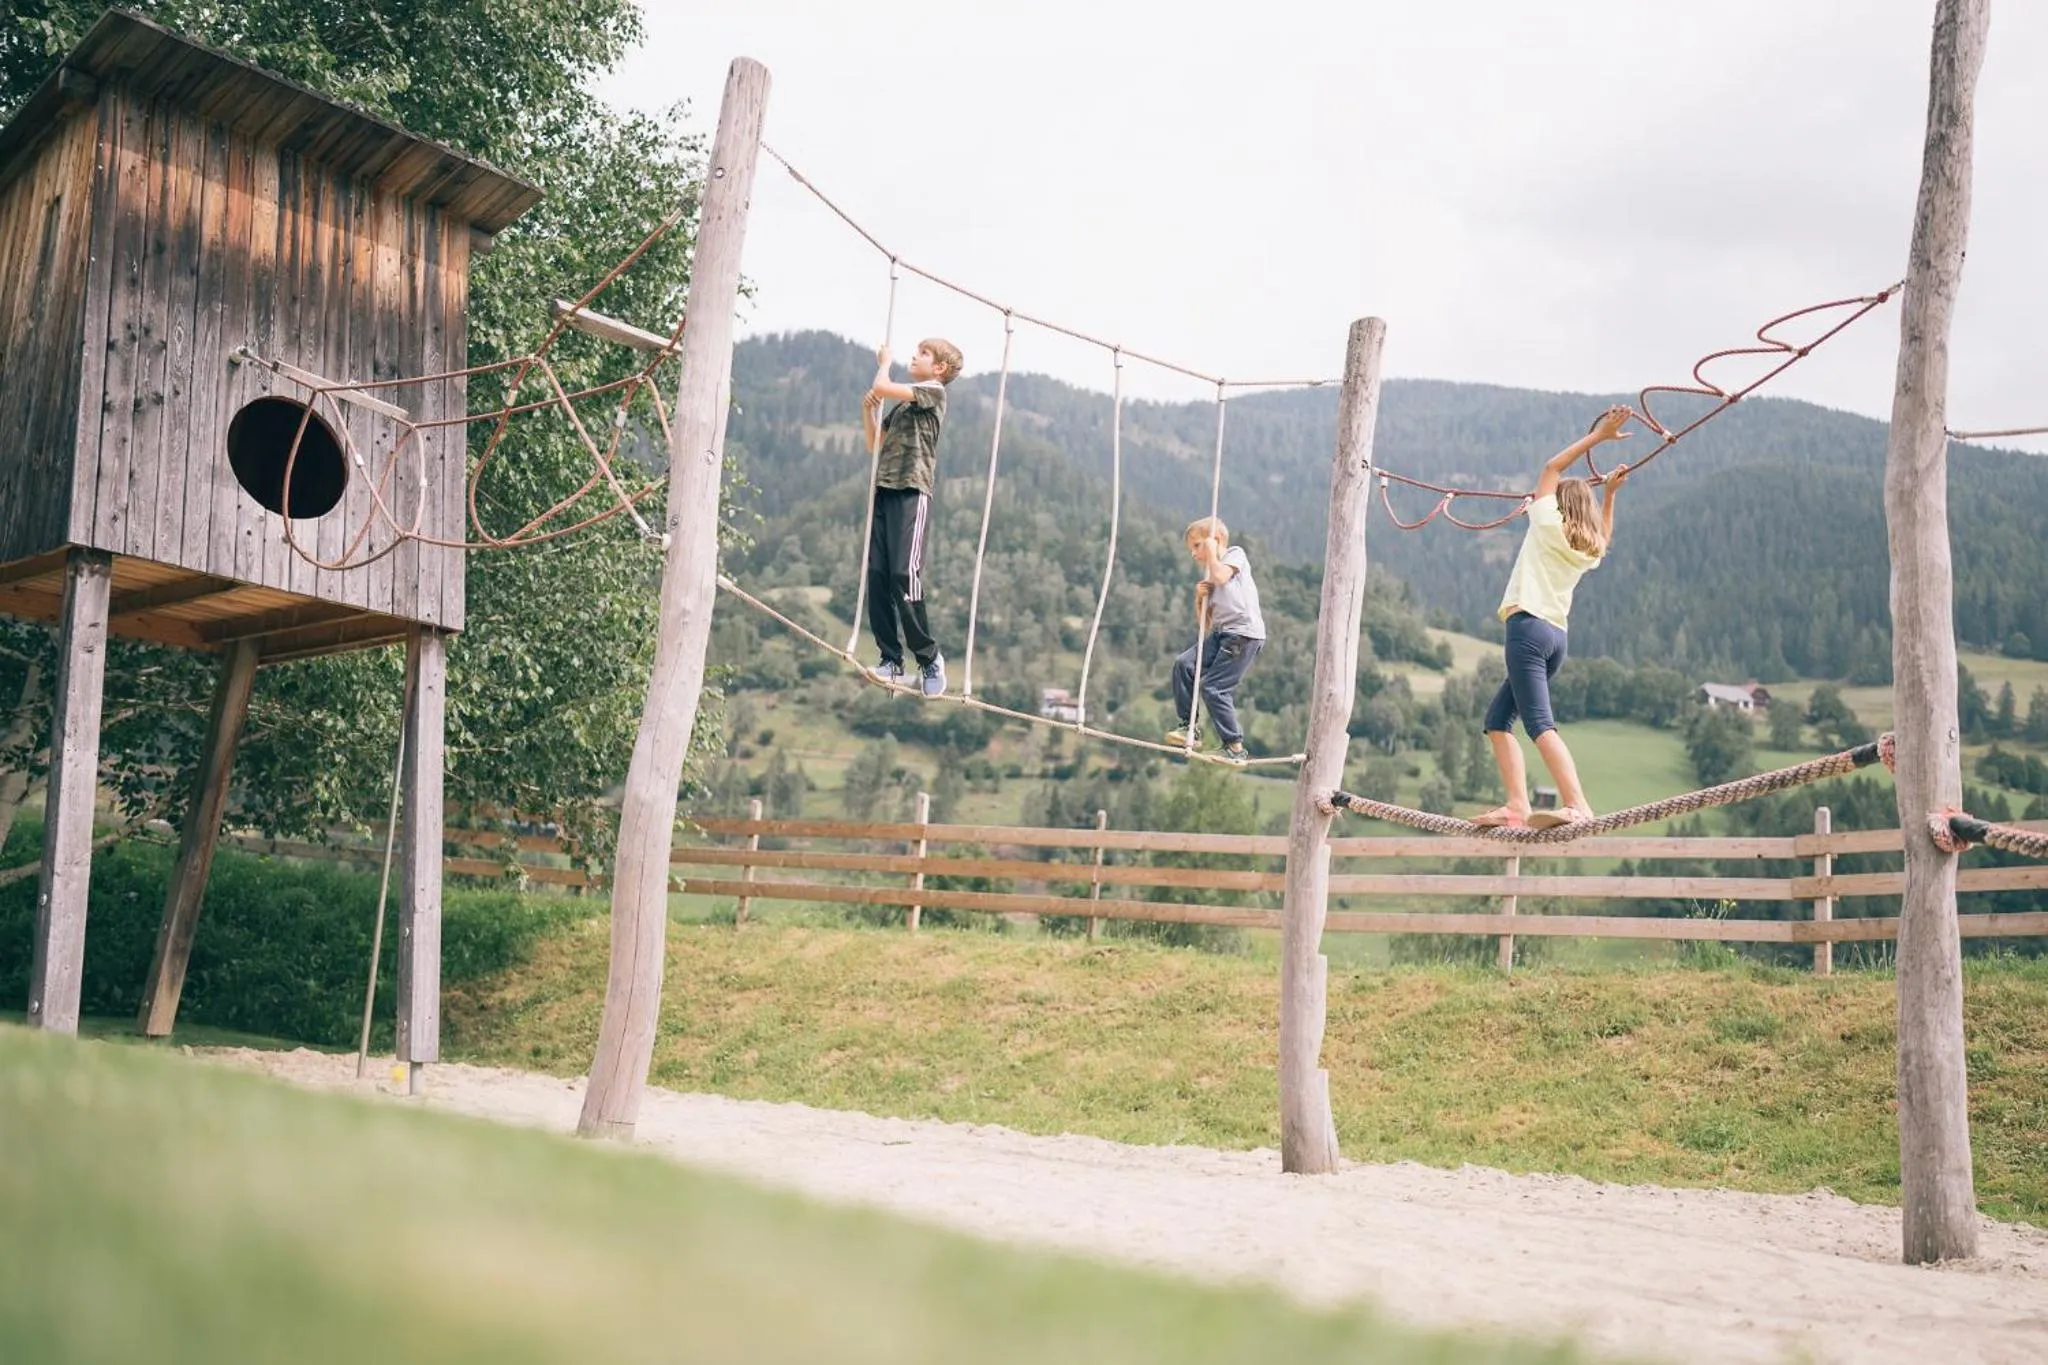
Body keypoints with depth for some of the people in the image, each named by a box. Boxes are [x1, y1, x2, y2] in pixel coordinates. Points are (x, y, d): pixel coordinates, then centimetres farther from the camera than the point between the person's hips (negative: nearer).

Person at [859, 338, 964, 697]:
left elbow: (881, 388, -10)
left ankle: (928, 657, -6)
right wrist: (868, 410, 14)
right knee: (877, 577, -1)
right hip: (885, 491, 8)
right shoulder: (903, 404, 24)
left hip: (912, 492, -8)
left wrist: (884, 362, 10)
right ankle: (891, 660, 2)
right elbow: (875, 445, 27)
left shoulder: (934, 391, 1)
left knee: (904, 575, -16)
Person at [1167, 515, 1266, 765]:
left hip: (1245, 634, -8)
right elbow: (1204, 625, 19)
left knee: (1213, 687, -12)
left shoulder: (1235, 554, 5)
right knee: (1184, 664, -7)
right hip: (1222, 633, 8)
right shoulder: (1209, 579, 24)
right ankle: (1188, 726, 1)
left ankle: (1236, 747, -3)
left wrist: (1211, 551, -2)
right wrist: (1200, 598, 2)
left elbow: (1221, 576, -18)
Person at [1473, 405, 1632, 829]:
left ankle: (1577, 805, -34)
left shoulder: (1549, 524, 1)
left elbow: (1552, 466, 11)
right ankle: (1516, 805, 1)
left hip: (1528, 627, -8)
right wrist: (1609, 493, 40)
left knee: (1540, 724, -19)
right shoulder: (1590, 549, 18)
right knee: (1498, 718, 13)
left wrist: (1596, 436, 14)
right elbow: (1604, 534, 44)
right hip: (1557, 636, 8)